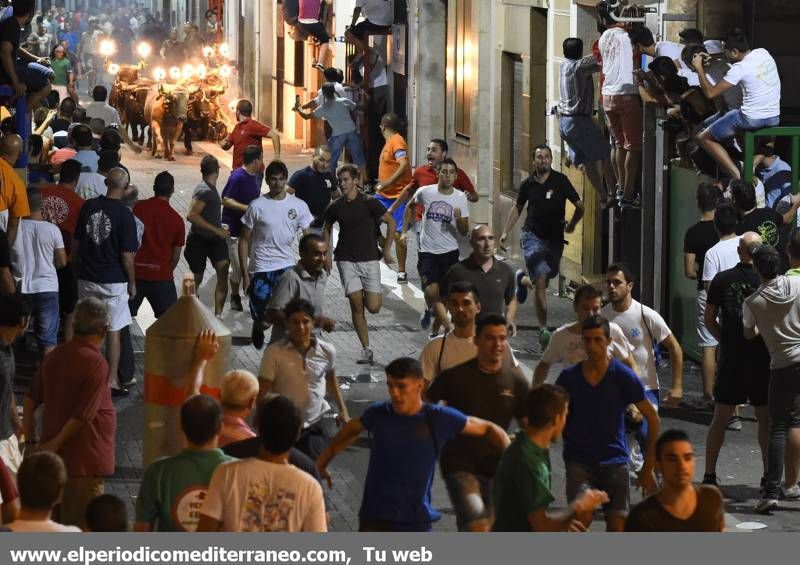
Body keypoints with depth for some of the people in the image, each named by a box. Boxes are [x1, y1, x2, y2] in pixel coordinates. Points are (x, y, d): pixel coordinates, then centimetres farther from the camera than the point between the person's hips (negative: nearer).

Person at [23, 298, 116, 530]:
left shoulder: (55, 356, 4)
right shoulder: (95, 364, -19)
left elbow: (30, 400, 8)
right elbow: (83, 416, -22)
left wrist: (32, 441, 12)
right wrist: (55, 444, -11)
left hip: (56, 454, 7)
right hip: (84, 458, -7)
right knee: (85, 526, 2)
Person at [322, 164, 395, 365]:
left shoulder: (369, 203, -6)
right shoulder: (336, 207, 4)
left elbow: (391, 222, 0)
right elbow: (327, 228, 21)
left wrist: (386, 249, -3)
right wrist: (326, 253, 13)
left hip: (369, 259, -2)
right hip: (347, 261, 2)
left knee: (373, 307, -8)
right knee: (356, 304, -6)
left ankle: (376, 294, 30)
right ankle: (366, 349, 0)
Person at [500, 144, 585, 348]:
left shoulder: (560, 181, -5)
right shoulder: (528, 184, 2)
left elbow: (579, 206, 2)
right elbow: (517, 207, 18)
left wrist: (572, 224, 0)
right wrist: (506, 232, 16)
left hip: (555, 239, 1)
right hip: (533, 236, -1)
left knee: (549, 276, 16)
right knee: (541, 280, -15)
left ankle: (523, 279, 51)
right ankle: (543, 329, -14)